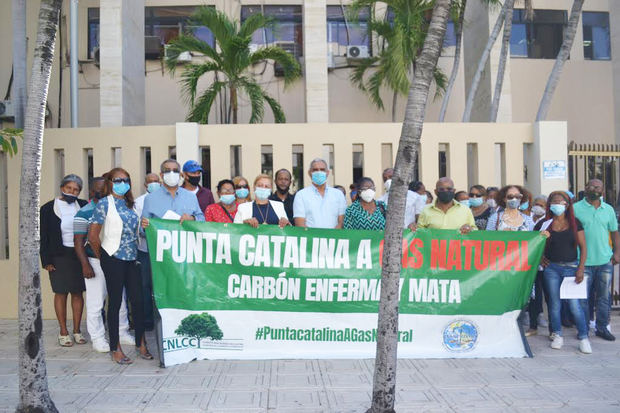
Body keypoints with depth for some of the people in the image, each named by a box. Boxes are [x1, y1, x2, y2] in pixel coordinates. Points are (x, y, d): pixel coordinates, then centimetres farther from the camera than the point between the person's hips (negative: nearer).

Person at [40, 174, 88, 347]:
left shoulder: (83, 206, 4)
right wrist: (46, 260, -6)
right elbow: (43, 237, 0)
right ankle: (63, 332, 15)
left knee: (78, 293, 7)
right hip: (59, 257, -2)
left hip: (79, 256, 2)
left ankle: (77, 330, 18)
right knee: (61, 293, 4)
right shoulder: (48, 208, -1)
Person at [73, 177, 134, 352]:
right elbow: (78, 241, -8)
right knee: (95, 303, 0)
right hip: (95, 262, -5)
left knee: (120, 300, 12)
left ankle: (122, 332, 26)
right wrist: (85, 265, -15)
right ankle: (97, 339, 12)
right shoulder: (84, 213, -5)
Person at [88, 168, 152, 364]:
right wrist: (102, 257, 2)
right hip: (113, 259, -5)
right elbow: (93, 236, -5)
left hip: (132, 259, 5)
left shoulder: (130, 204, 14)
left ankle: (141, 344, 18)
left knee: (138, 300, 5)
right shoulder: (104, 204, -4)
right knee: (115, 302, 3)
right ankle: (115, 348, 14)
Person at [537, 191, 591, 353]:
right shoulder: (544, 224, 3)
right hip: (551, 268, 1)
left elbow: (583, 247, 2)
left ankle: (583, 337, 8)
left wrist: (581, 268, -6)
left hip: (571, 268, -1)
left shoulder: (575, 223, 3)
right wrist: (540, 257, -1)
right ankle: (557, 335, 19)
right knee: (554, 303, 6)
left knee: (575, 304, -5)